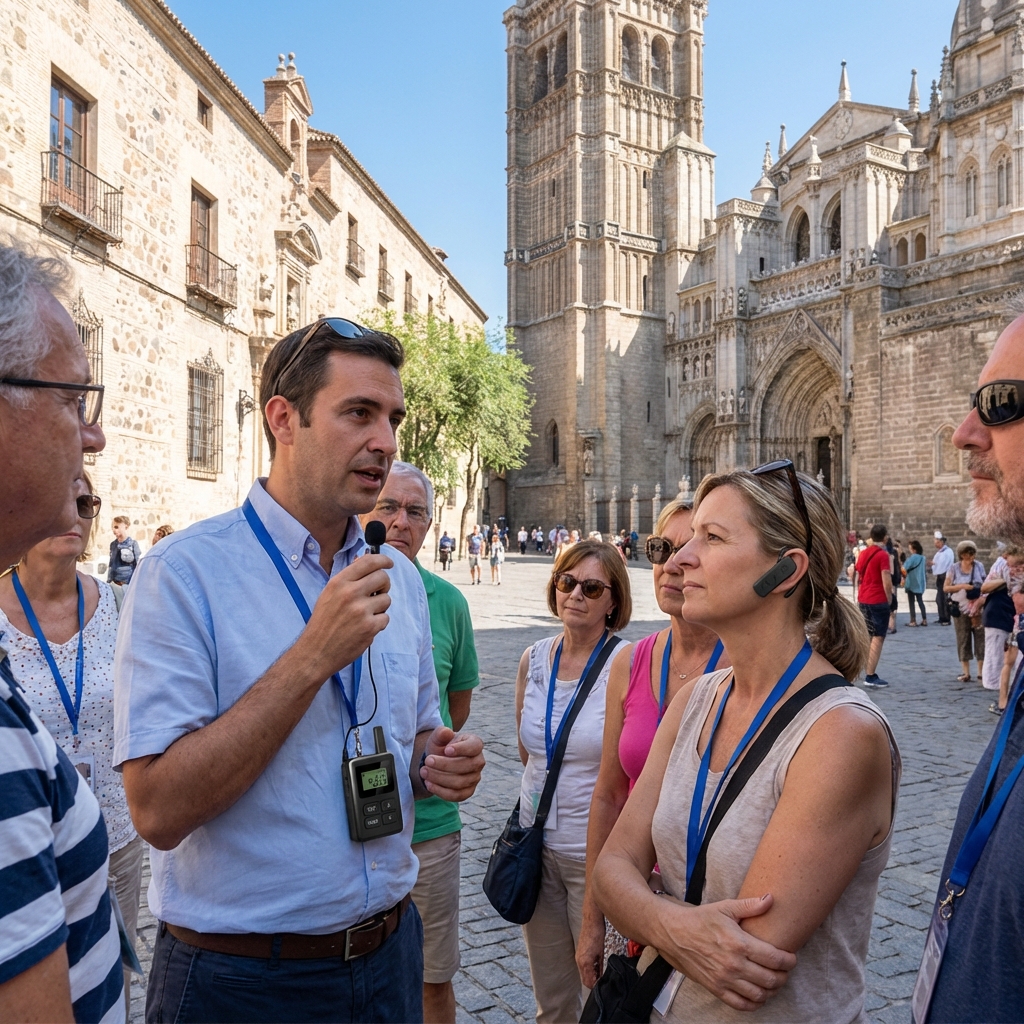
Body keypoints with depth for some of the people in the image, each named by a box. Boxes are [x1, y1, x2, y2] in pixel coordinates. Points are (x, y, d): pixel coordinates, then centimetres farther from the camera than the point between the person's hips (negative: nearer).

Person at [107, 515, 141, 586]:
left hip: (129, 583, -5)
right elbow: (111, 565, 15)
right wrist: (108, 581, 12)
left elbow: (138, 565, -5)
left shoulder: (133, 544, -6)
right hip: (115, 583, 5)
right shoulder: (113, 544, 9)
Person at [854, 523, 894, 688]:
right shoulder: (883, 555, -12)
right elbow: (886, 581, -17)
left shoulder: (863, 553, 10)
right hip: (878, 601, -7)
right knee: (878, 638, -4)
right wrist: (889, 599, -5)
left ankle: (869, 673, 19)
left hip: (863, 600, 8)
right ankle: (870, 677, -7)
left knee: (867, 637, 15)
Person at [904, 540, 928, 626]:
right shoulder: (922, 557, 6)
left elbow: (904, 568, -21)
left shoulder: (912, 557, -16)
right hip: (919, 583, 6)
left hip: (911, 583, -6)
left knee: (911, 602, 1)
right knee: (920, 601, 14)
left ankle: (913, 621, -1)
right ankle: (924, 620, 10)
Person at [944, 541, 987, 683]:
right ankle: (966, 673, 8)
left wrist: (983, 600, -7)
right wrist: (962, 586, -16)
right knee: (963, 639, 3)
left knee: (981, 638, 0)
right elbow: (946, 588, -1)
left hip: (978, 608, 1)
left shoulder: (979, 566, 2)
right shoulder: (954, 568, -2)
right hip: (961, 609, -1)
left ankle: (981, 671, 7)